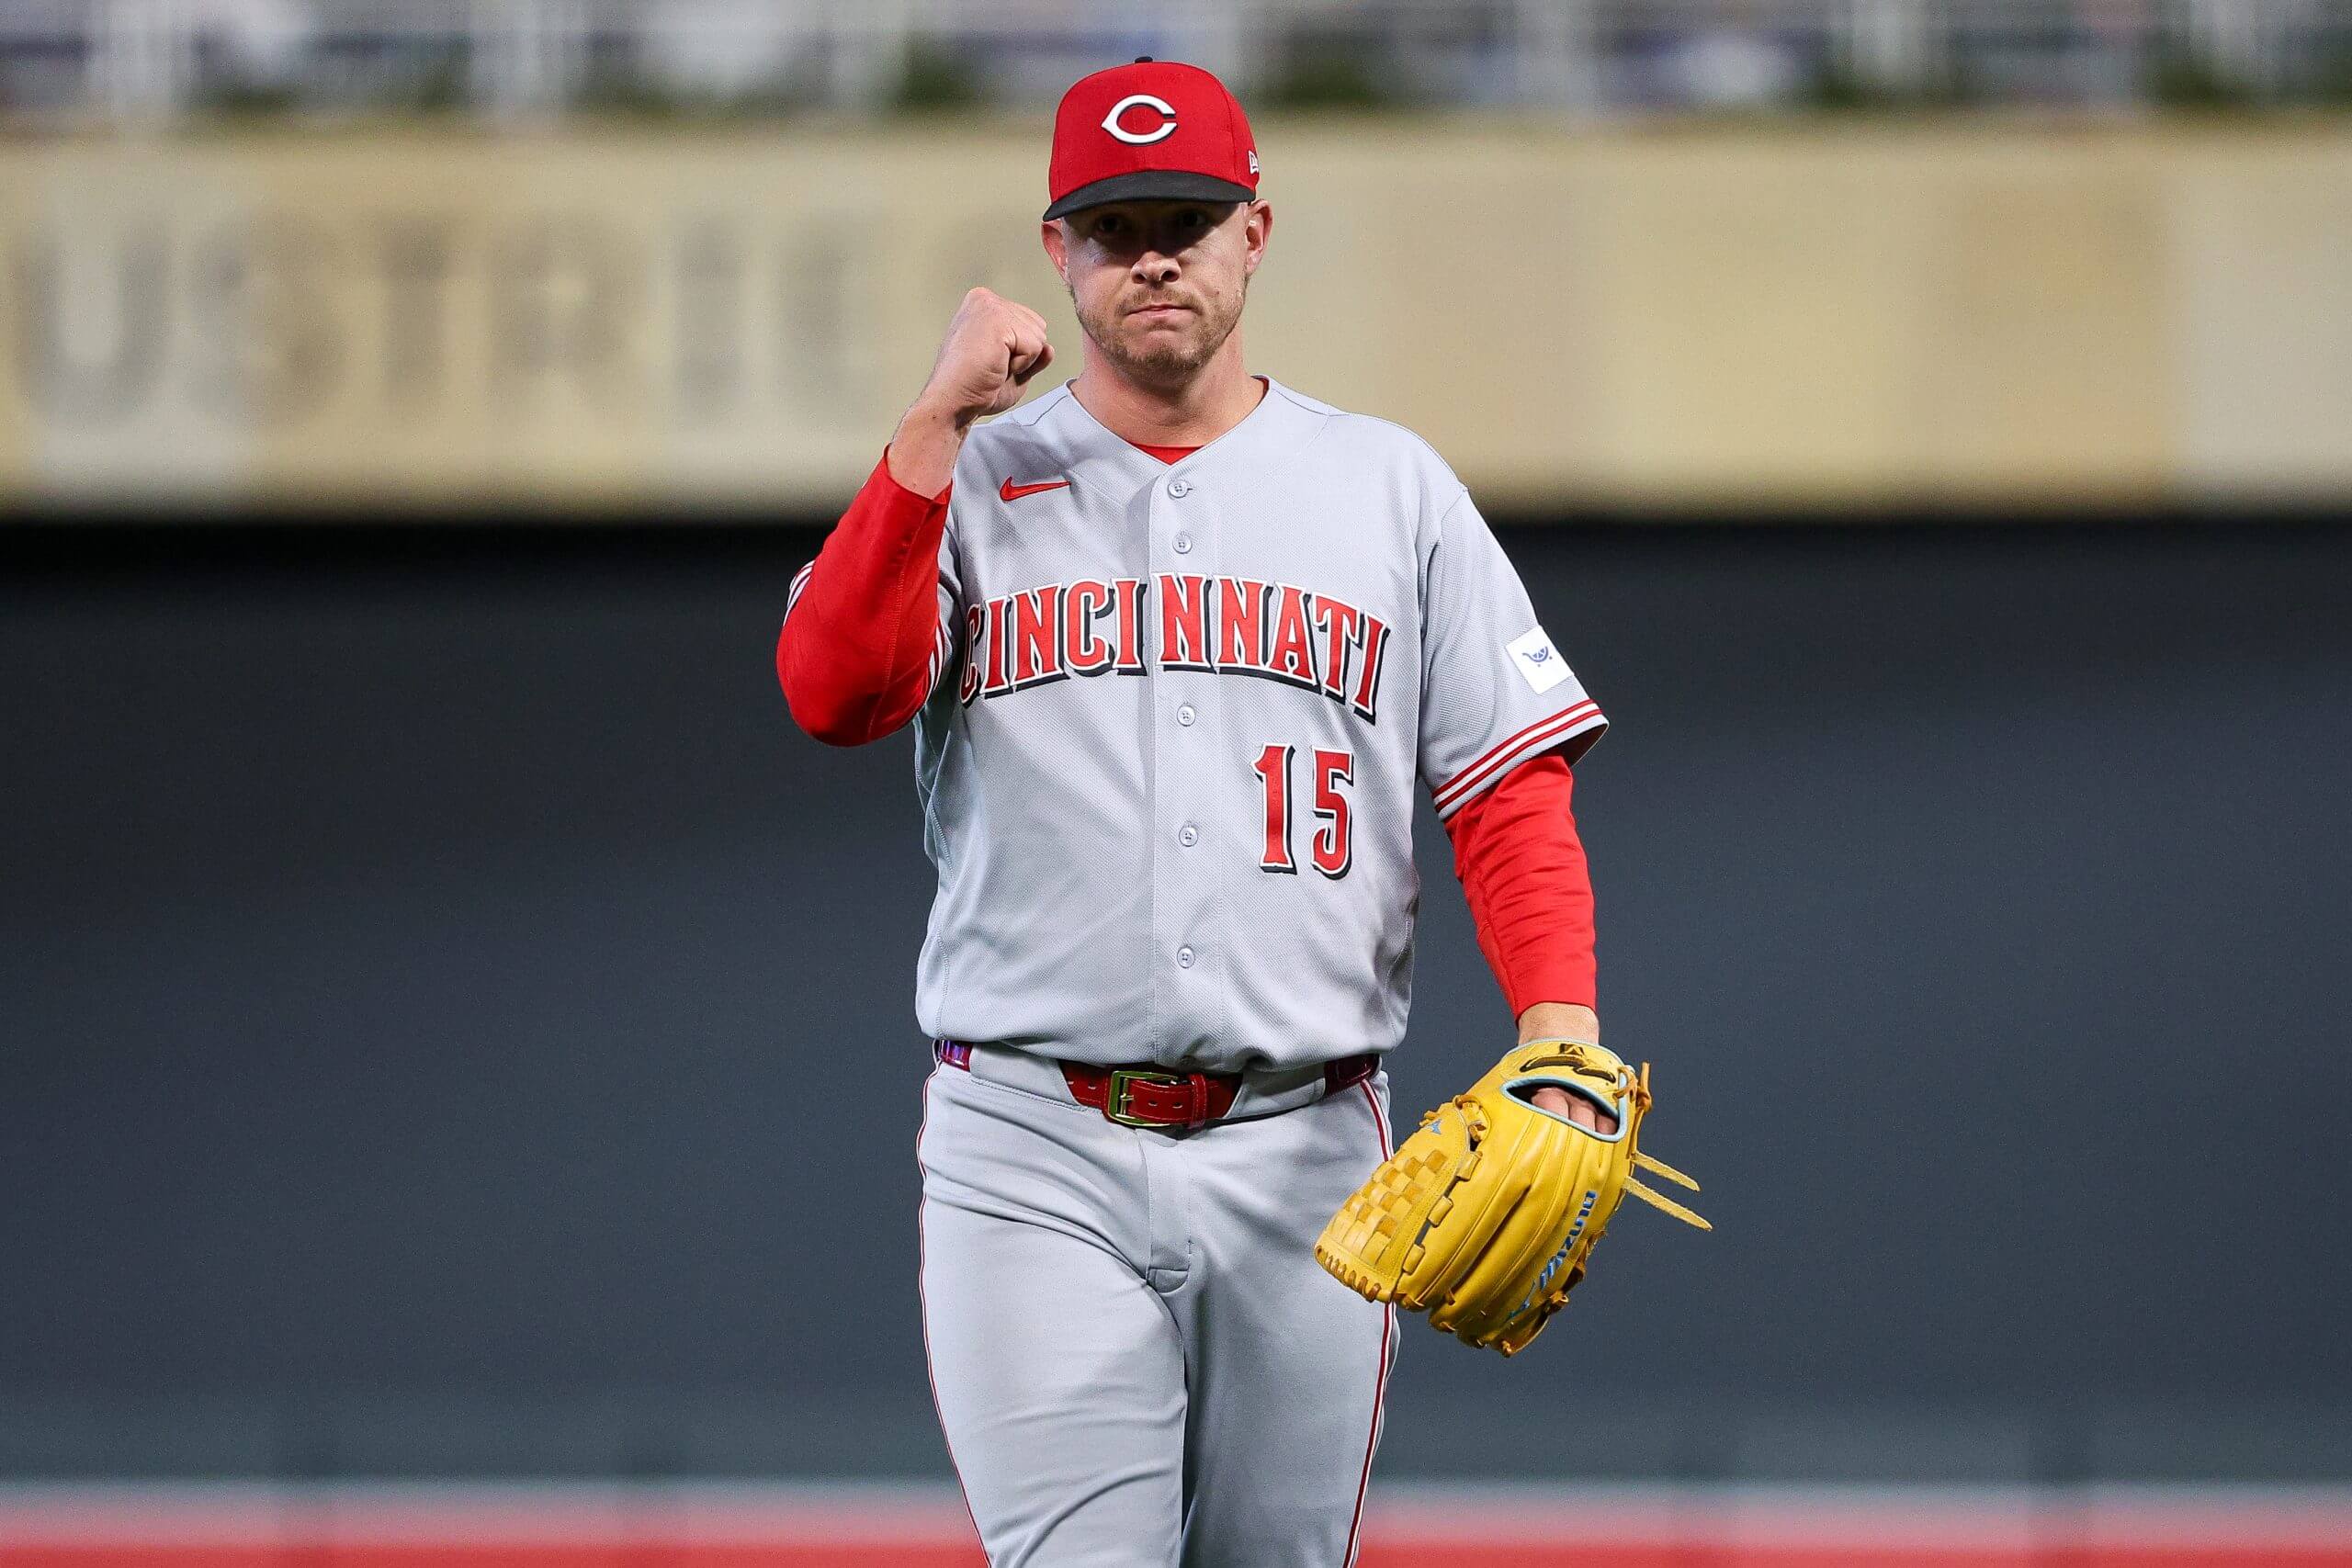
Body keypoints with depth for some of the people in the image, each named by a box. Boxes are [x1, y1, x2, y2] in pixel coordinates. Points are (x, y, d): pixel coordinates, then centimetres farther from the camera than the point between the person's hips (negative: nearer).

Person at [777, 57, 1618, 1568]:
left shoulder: (1392, 487, 11)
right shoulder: (965, 484, 8)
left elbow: (1513, 789, 5)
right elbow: (832, 692, -10)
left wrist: (1562, 1040, -10)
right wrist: (941, 423, -14)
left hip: (1304, 1156, 2)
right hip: (1037, 1157, -2)